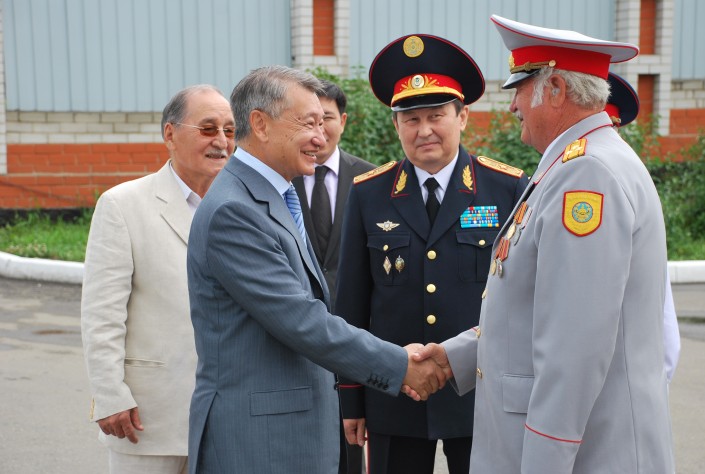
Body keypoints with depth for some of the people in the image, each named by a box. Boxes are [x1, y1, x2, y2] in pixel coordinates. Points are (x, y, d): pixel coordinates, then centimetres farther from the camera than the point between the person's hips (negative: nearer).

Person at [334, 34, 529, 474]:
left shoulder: (508, 189, -3)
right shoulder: (367, 194, 1)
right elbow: (352, 304, 3)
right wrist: (350, 398, 4)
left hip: (484, 397, -1)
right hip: (394, 403, 1)